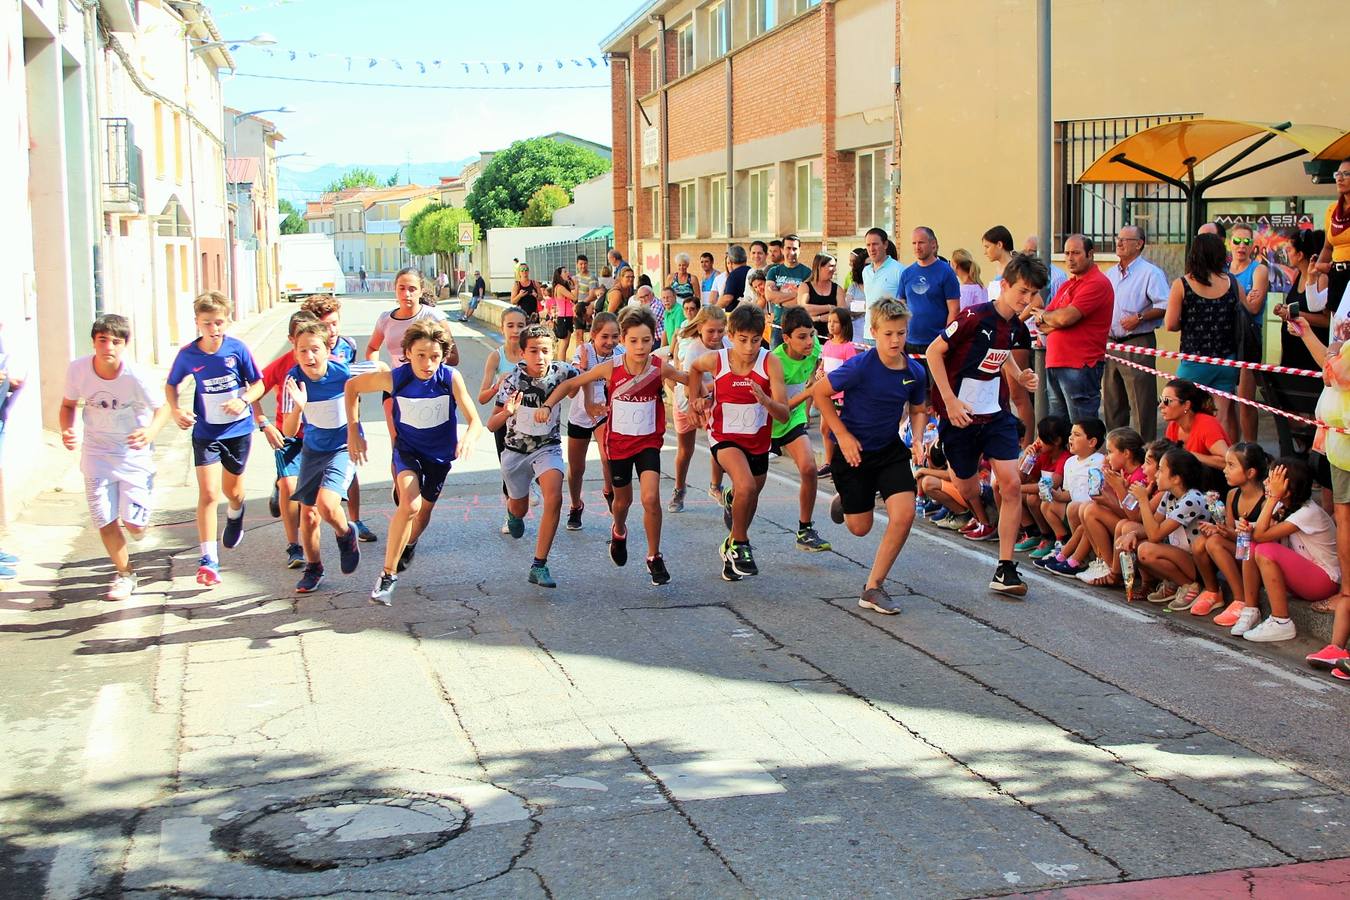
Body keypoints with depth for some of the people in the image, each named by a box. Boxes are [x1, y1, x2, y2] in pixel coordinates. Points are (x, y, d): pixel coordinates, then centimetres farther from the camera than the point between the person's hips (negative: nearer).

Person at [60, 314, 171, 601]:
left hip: (134, 453, -2)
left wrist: (151, 431, -33)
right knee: (105, 521, 1)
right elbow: (68, 405, 3)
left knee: (134, 525, -6)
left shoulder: (134, 376, -24)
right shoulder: (78, 369, -15)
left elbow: (162, 408, -12)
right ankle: (124, 574, 26)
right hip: (96, 453, 2)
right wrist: (67, 431, -17)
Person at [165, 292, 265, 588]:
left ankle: (235, 518, 56)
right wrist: (175, 410, -10)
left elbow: (258, 383, -3)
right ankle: (208, 560, -7)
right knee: (208, 494, -11)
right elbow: (171, 385, 8)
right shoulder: (188, 355, -9)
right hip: (205, 432, -1)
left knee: (232, 491, 18)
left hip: (239, 428, 1)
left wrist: (243, 401, -23)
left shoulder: (237, 348, -12)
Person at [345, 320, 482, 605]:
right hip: (408, 448, -2)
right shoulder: (394, 378, -25)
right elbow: (351, 386, -8)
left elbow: (475, 421, -26)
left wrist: (469, 438, -49)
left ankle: (408, 544, 54)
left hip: (440, 453, 2)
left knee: (424, 511, 18)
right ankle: (388, 575, -15)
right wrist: (353, 432, -11)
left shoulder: (451, 378, -26)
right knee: (410, 504, -26)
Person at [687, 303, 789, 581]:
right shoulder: (716, 361, -15)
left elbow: (784, 414, -21)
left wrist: (765, 400, -39)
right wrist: (695, 398, 4)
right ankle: (739, 544, -6)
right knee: (746, 487, -28)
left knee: (749, 499, 19)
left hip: (758, 441, 2)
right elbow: (694, 367, 11)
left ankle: (734, 547, 47)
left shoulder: (770, 363, -19)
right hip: (725, 437, -2)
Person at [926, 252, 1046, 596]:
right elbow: (934, 352, -13)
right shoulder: (975, 317, -18)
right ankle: (982, 520, 49)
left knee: (1011, 483, -12)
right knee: (967, 487, 11)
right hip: (960, 415, -4)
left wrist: (1020, 376, 2)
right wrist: (950, 401, -18)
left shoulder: (1018, 328, 1)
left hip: (996, 414, 4)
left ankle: (1005, 570, -9)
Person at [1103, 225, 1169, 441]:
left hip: (1137, 343, -8)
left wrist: (1139, 318, -19)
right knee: (1112, 403, 13)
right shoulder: (1110, 274, 16)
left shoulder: (1150, 273, -6)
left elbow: (1165, 306, -14)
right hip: (1111, 343, 8)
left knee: (1142, 405, -8)